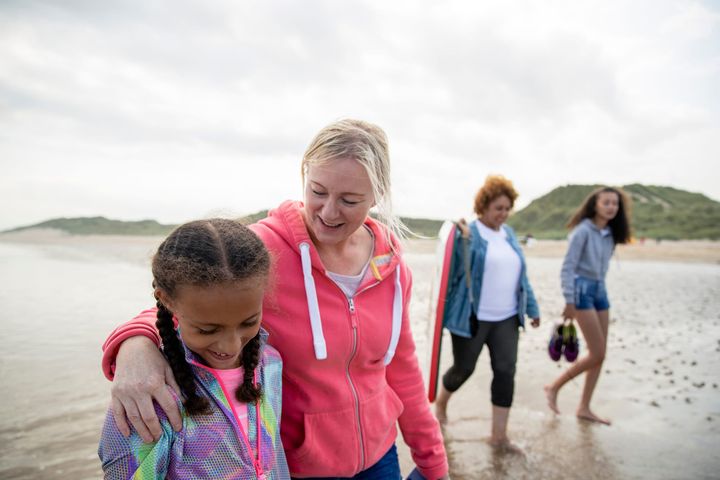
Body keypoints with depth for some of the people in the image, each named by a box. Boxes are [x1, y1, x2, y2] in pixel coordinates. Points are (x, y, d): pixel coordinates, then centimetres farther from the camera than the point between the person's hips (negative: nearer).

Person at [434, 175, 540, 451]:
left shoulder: (509, 234, 12)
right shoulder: (467, 233, -10)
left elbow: (521, 275, 18)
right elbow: (455, 271, -18)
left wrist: (531, 307, 18)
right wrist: (464, 239, -30)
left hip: (507, 318, 6)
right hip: (473, 318, -6)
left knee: (505, 371, 2)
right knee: (464, 368, 9)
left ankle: (499, 435, 16)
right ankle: (441, 401, 41)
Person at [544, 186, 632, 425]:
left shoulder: (610, 233, 9)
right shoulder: (583, 230, -13)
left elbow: (601, 267, 13)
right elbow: (568, 267, -15)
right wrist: (569, 301, -17)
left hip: (600, 291, 8)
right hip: (582, 290, -8)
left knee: (600, 355, 8)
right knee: (597, 354, -7)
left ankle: (584, 408, 20)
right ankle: (554, 387, 11)